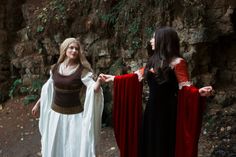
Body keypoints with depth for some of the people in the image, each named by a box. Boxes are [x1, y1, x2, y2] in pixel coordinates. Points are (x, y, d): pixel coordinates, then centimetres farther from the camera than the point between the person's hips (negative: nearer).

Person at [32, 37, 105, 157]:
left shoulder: (82, 70, -12)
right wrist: (38, 104, 24)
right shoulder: (55, 68, 0)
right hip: (56, 113, 4)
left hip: (74, 115, -4)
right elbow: (47, 89, 14)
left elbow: (94, 89, -25)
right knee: (54, 147, 17)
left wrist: (98, 82, -48)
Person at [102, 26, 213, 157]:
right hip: (152, 109, 7)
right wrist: (114, 78, 21)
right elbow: (136, 76, 18)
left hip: (167, 111, -7)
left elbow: (185, 86, -16)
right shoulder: (153, 61, 12)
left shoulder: (177, 62, -10)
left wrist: (198, 92, -36)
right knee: (148, 144, 13)